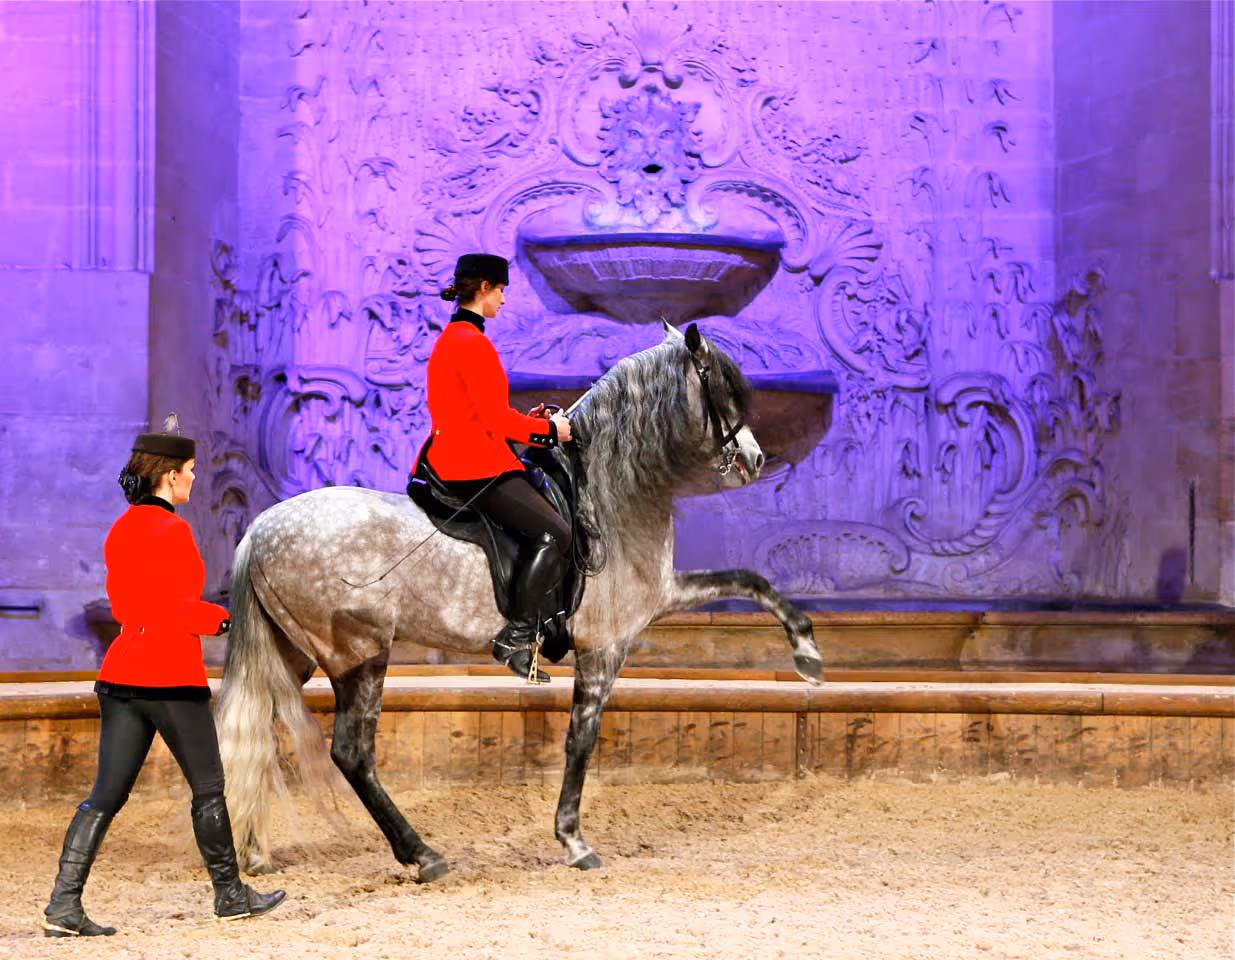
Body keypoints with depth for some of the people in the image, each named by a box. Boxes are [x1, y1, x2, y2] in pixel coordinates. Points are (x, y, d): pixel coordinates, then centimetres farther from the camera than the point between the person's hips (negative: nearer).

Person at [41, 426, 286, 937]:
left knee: (106, 793, 6)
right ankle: (230, 895, 21)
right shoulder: (172, 531, -14)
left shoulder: (119, 530, 12)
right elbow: (175, 609, -18)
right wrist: (218, 618, -1)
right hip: (171, 678, -7)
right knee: (208, 788, 8)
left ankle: (64, 904, -3)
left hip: (120, 676, 8)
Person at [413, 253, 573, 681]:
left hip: (453, 460, 11)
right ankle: (517, 636, -11)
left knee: (547, 521, 14)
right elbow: (496, 420, -17)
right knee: (555, 533, -11)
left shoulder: (451, 338, 18)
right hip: (477, 468, -11)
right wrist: (548, 429, -3)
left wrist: (528, 419, 14)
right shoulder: (473, 342, -15)